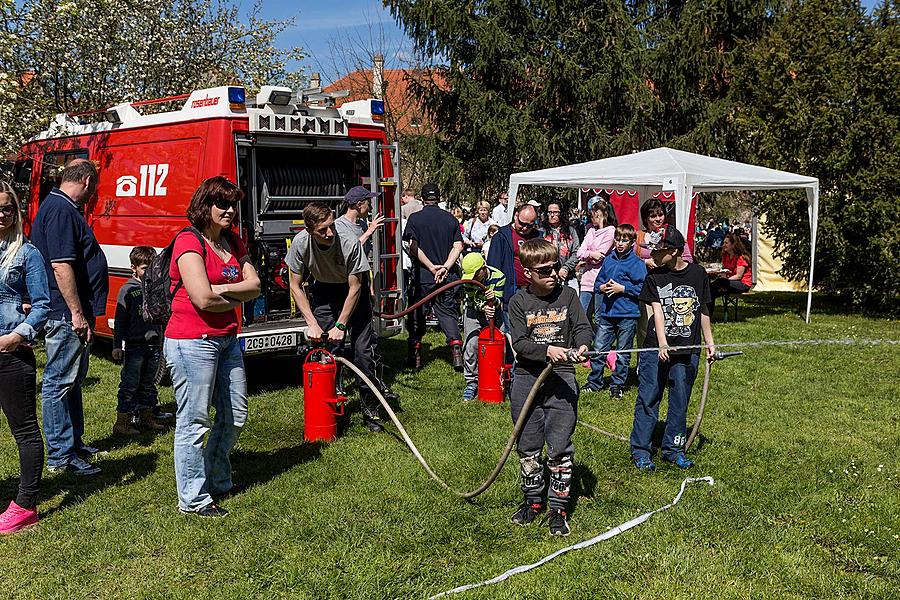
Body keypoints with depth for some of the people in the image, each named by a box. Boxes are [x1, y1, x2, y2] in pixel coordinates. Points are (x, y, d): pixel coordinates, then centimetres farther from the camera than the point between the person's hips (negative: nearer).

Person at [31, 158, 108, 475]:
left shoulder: (63, 207, 17)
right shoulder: (60, 210, -17)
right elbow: (60, 265, -24)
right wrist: (77, 313, -23)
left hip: (72, 315, 11)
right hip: (66, 315, -11)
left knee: (72, 379, 18)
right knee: (59, 382, -4)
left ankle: (74, 441, 30)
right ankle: (60, 456, 2)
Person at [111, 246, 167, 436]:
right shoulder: (128, 290, -5)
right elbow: (120, 319, -5)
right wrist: (117, 345, -9)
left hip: (154, 344, 5)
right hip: (134, 344, -5)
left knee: (148, 385, 15)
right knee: (129, 385, -2)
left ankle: (146, 417, 25)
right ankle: (122, 422, 3)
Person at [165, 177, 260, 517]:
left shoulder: (233, 242, 13)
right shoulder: (189, 242, -13)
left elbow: (254, 285, 3)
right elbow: (203, 299, -21)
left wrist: (221, 289, -13)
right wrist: (236, 298, -4)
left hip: (226, 340, 9)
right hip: (192, 342, -9)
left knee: (234, 415, 17)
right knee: (194, 422, -2)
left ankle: (218, 481, 33)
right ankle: (192, 499, 9)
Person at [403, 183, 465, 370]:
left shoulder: (414, 219, -2)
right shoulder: (450, 219, 5)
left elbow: (413, 248, -11)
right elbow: (458, 246, -3)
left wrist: (431, 267, -11)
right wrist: (445, 267, -10)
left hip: (422, 276, -2)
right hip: (446, 277, 2)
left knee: (416, 315, 10)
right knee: (448, 313, 9)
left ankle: (415, 357, 14)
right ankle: (457, 351, -5)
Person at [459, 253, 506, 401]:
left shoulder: (498, 277, -23)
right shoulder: (468, 277, -20)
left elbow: (499, 301, -16)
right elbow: (472, 300, -17)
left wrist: (494, 299, -40)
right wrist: (483, 308, -36)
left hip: (493, 312, 0)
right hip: (473, 311, 0)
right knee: (471, 345, -10)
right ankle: (472, 382, -1)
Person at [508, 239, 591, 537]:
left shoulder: (567, 295, 3)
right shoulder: (519, 302, -1)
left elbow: (582, 326, -4)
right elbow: (519, 343, -8)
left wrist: (581, 346, -25)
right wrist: (547, 350, -24)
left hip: (561, 378, 0)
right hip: (527, 378, 0)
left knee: (560, 447, -2)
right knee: (528, 446, 11)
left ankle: (558, 507, 11)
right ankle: (533, 499, 29)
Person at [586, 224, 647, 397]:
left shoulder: (637, 263, -4)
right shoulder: (608, 260, 11)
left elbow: (642, 288, -10)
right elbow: (598, 282, 17)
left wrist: (622, 288, -15)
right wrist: (602, 287, -4)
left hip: (627, 314, -4)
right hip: (606, 313, 4)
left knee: (623, 354, 8)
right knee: (598, 349, 4)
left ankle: (617, 385, 19)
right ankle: (594, 381, 18)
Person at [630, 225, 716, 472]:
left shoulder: (698, 274, 2)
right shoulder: (655, 277, -2)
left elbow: (702, 310, 11)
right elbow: (657, 310, -11)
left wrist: (709, 342, 13)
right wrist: (662, 344, -24)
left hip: (688, 351, 1)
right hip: (656, 349, -1)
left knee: (680, 401, 9)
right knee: (648, 399, 1)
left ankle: (673, 449, 23)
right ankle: (640, 451, 10)